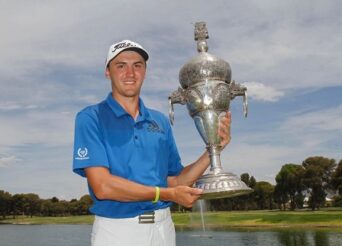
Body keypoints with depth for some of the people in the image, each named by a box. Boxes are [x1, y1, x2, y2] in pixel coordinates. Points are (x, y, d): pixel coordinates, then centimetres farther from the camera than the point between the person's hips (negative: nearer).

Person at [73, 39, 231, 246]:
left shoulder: (161, 121, 8)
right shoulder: (91, 118, -7)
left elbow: (174, 181, 8)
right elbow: (102, 186, -16)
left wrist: (212, 151, -3)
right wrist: (167, 194, -14)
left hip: (163, 228, 4)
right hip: (116, 229, -4)